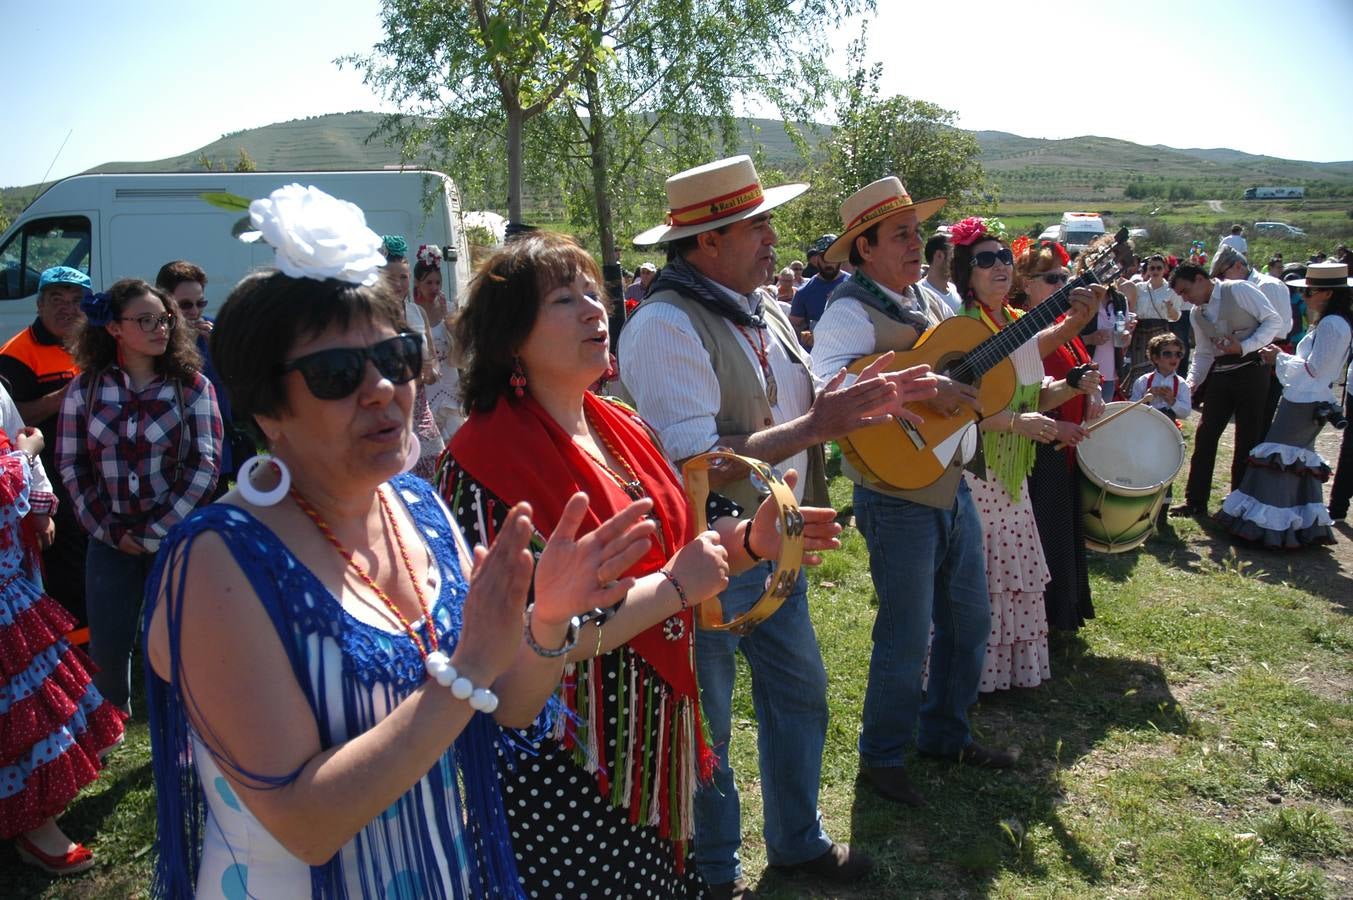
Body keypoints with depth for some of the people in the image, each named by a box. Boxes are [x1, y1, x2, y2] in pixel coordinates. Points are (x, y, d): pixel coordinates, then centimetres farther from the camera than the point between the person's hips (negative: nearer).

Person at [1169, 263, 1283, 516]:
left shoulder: (1239, 290, -9)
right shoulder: (1196, 314, 11)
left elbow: (1274, 321, -11)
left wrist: (1243, 347, -20)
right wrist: (1191, 383, -1)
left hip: (1251, 370, -6)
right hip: (1220, 375, 6)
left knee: (1247, 439, 1)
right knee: (1205, 435, 5)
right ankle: (1195, 501, 14)